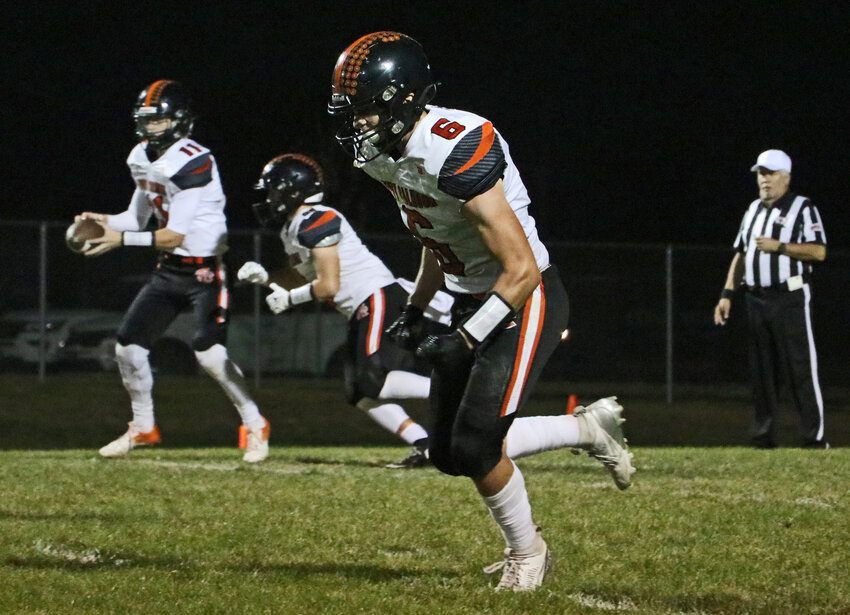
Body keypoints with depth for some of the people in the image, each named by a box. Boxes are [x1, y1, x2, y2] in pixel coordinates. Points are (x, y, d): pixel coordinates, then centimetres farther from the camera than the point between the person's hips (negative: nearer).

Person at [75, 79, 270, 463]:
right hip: (169, 271, 8)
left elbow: (175, 236, -23)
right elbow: (139, 217, 14)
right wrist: (105, 221, -6)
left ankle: (255, 426, -1)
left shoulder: (192, 163, -22)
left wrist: (122, 240, -22)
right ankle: (143, 428, 21)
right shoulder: (142, 159, 4)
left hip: (205, 271, -8)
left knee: (209, 354, -19)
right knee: (129, 345, 3)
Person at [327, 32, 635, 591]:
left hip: (526, 300, -9)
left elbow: (522, 270, -28)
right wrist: (415, 312, 13)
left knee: (474, 445, -13)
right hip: (472, 302, 9)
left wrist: (466, 340, -25)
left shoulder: (458, 151, -30)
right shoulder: (387, 155, -2)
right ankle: (589, 428, 26)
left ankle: (527, 552, 14)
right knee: (448, 453, 8)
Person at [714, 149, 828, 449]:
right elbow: (740, 254, 21)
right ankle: (764, 438, 10)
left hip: (789, 298, -6)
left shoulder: (803, 208, -1)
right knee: (761, 372, 6)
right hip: (756, 299, 6)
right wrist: (727, 294, 13)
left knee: (800, 369, -9)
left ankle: (814, 437, -8)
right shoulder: (754, 210, 19)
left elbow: (818, 252, -10)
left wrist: (779, 246, -17)